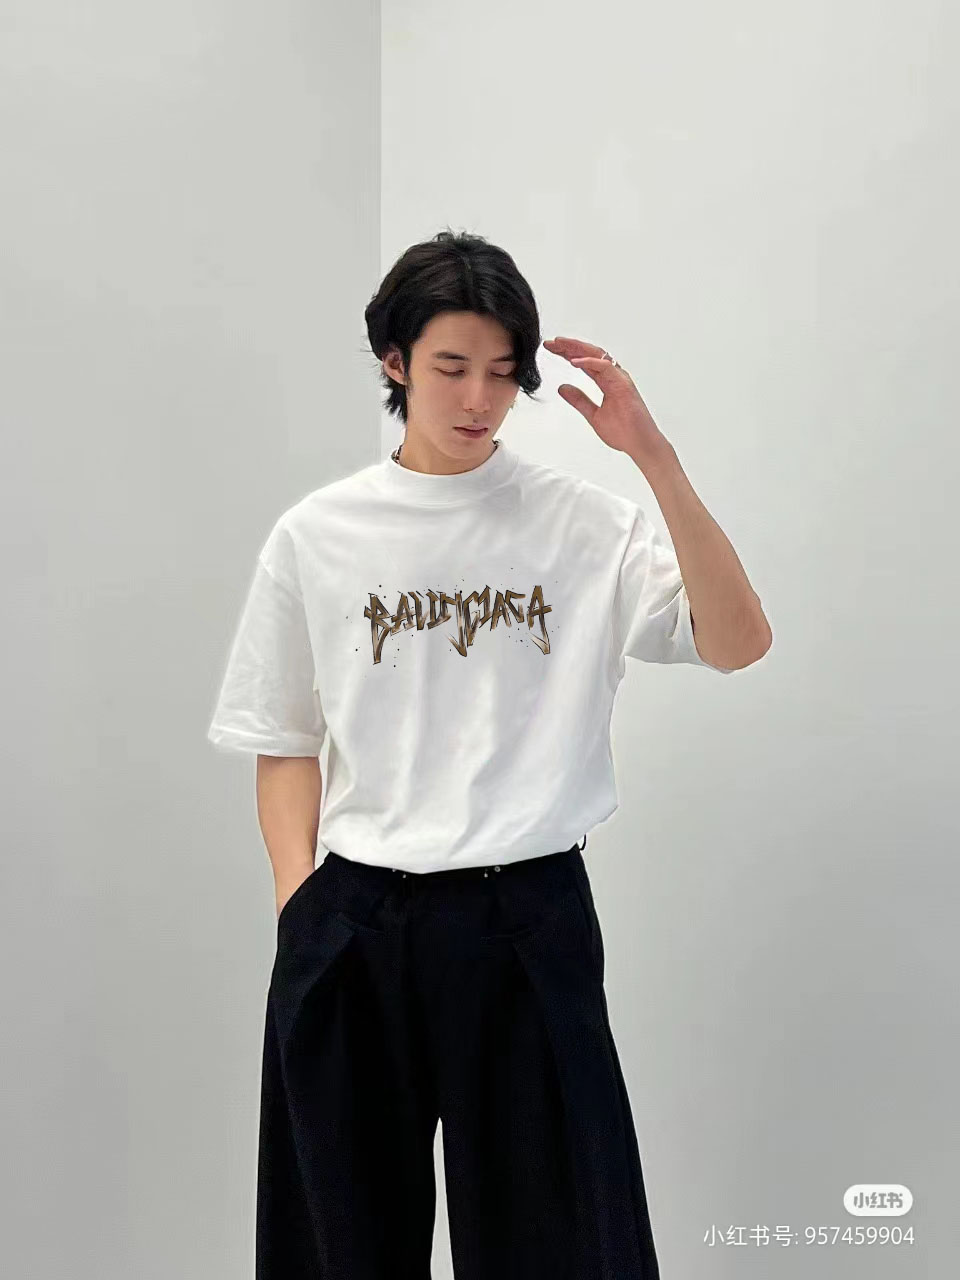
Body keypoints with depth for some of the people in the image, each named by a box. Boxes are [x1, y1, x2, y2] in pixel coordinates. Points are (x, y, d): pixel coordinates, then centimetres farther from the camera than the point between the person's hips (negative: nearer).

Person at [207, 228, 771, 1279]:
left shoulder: (583, 523, -2)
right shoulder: (317, 535, 2)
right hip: (357, 918, 2)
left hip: (531, 916, -1)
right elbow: (284, 745, 7)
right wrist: (298, 907, -3)